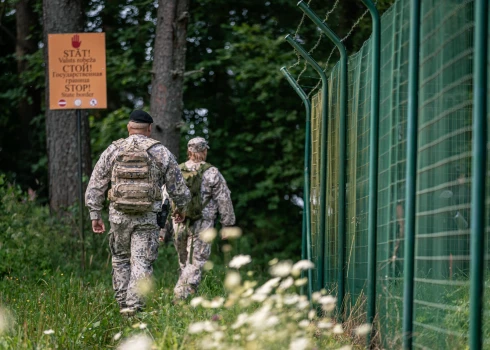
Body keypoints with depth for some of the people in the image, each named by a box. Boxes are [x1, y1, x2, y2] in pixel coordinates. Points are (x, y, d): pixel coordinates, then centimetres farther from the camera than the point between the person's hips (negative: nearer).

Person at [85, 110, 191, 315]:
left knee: (120, 260, 17)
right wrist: (181, 208, 25)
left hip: (119, 215, 2)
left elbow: (95, 186, 6)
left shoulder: (112, 151, 5)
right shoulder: (161, 153, 2)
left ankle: (123, 304, 17)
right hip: (147, 218, -2)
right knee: (141, 264, -1)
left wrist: (95, 215, 12)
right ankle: (133, 307, -9)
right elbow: (178, 186, 8)